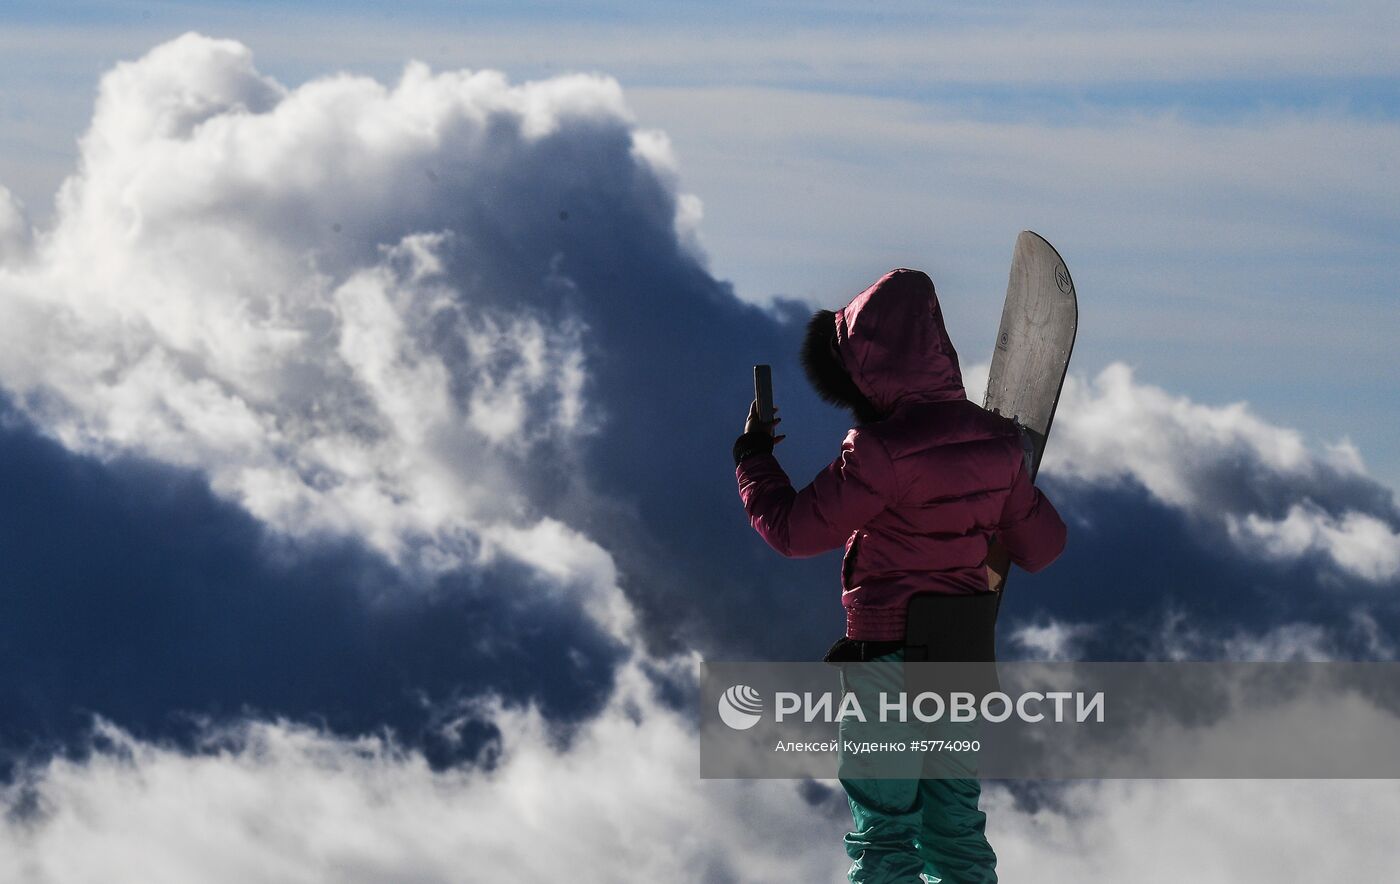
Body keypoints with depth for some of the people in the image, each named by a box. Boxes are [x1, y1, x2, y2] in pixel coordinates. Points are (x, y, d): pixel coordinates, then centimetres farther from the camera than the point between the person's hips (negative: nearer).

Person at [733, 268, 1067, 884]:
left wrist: (753, 456, 1)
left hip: (889, 661, -6)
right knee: (956, 830, 15)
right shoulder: (995, 441, -1)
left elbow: (792, 529, -16)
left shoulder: (881, 452, -21)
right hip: (967, 660, 6)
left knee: (882, 834, 3)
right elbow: (1042, 547, 7)